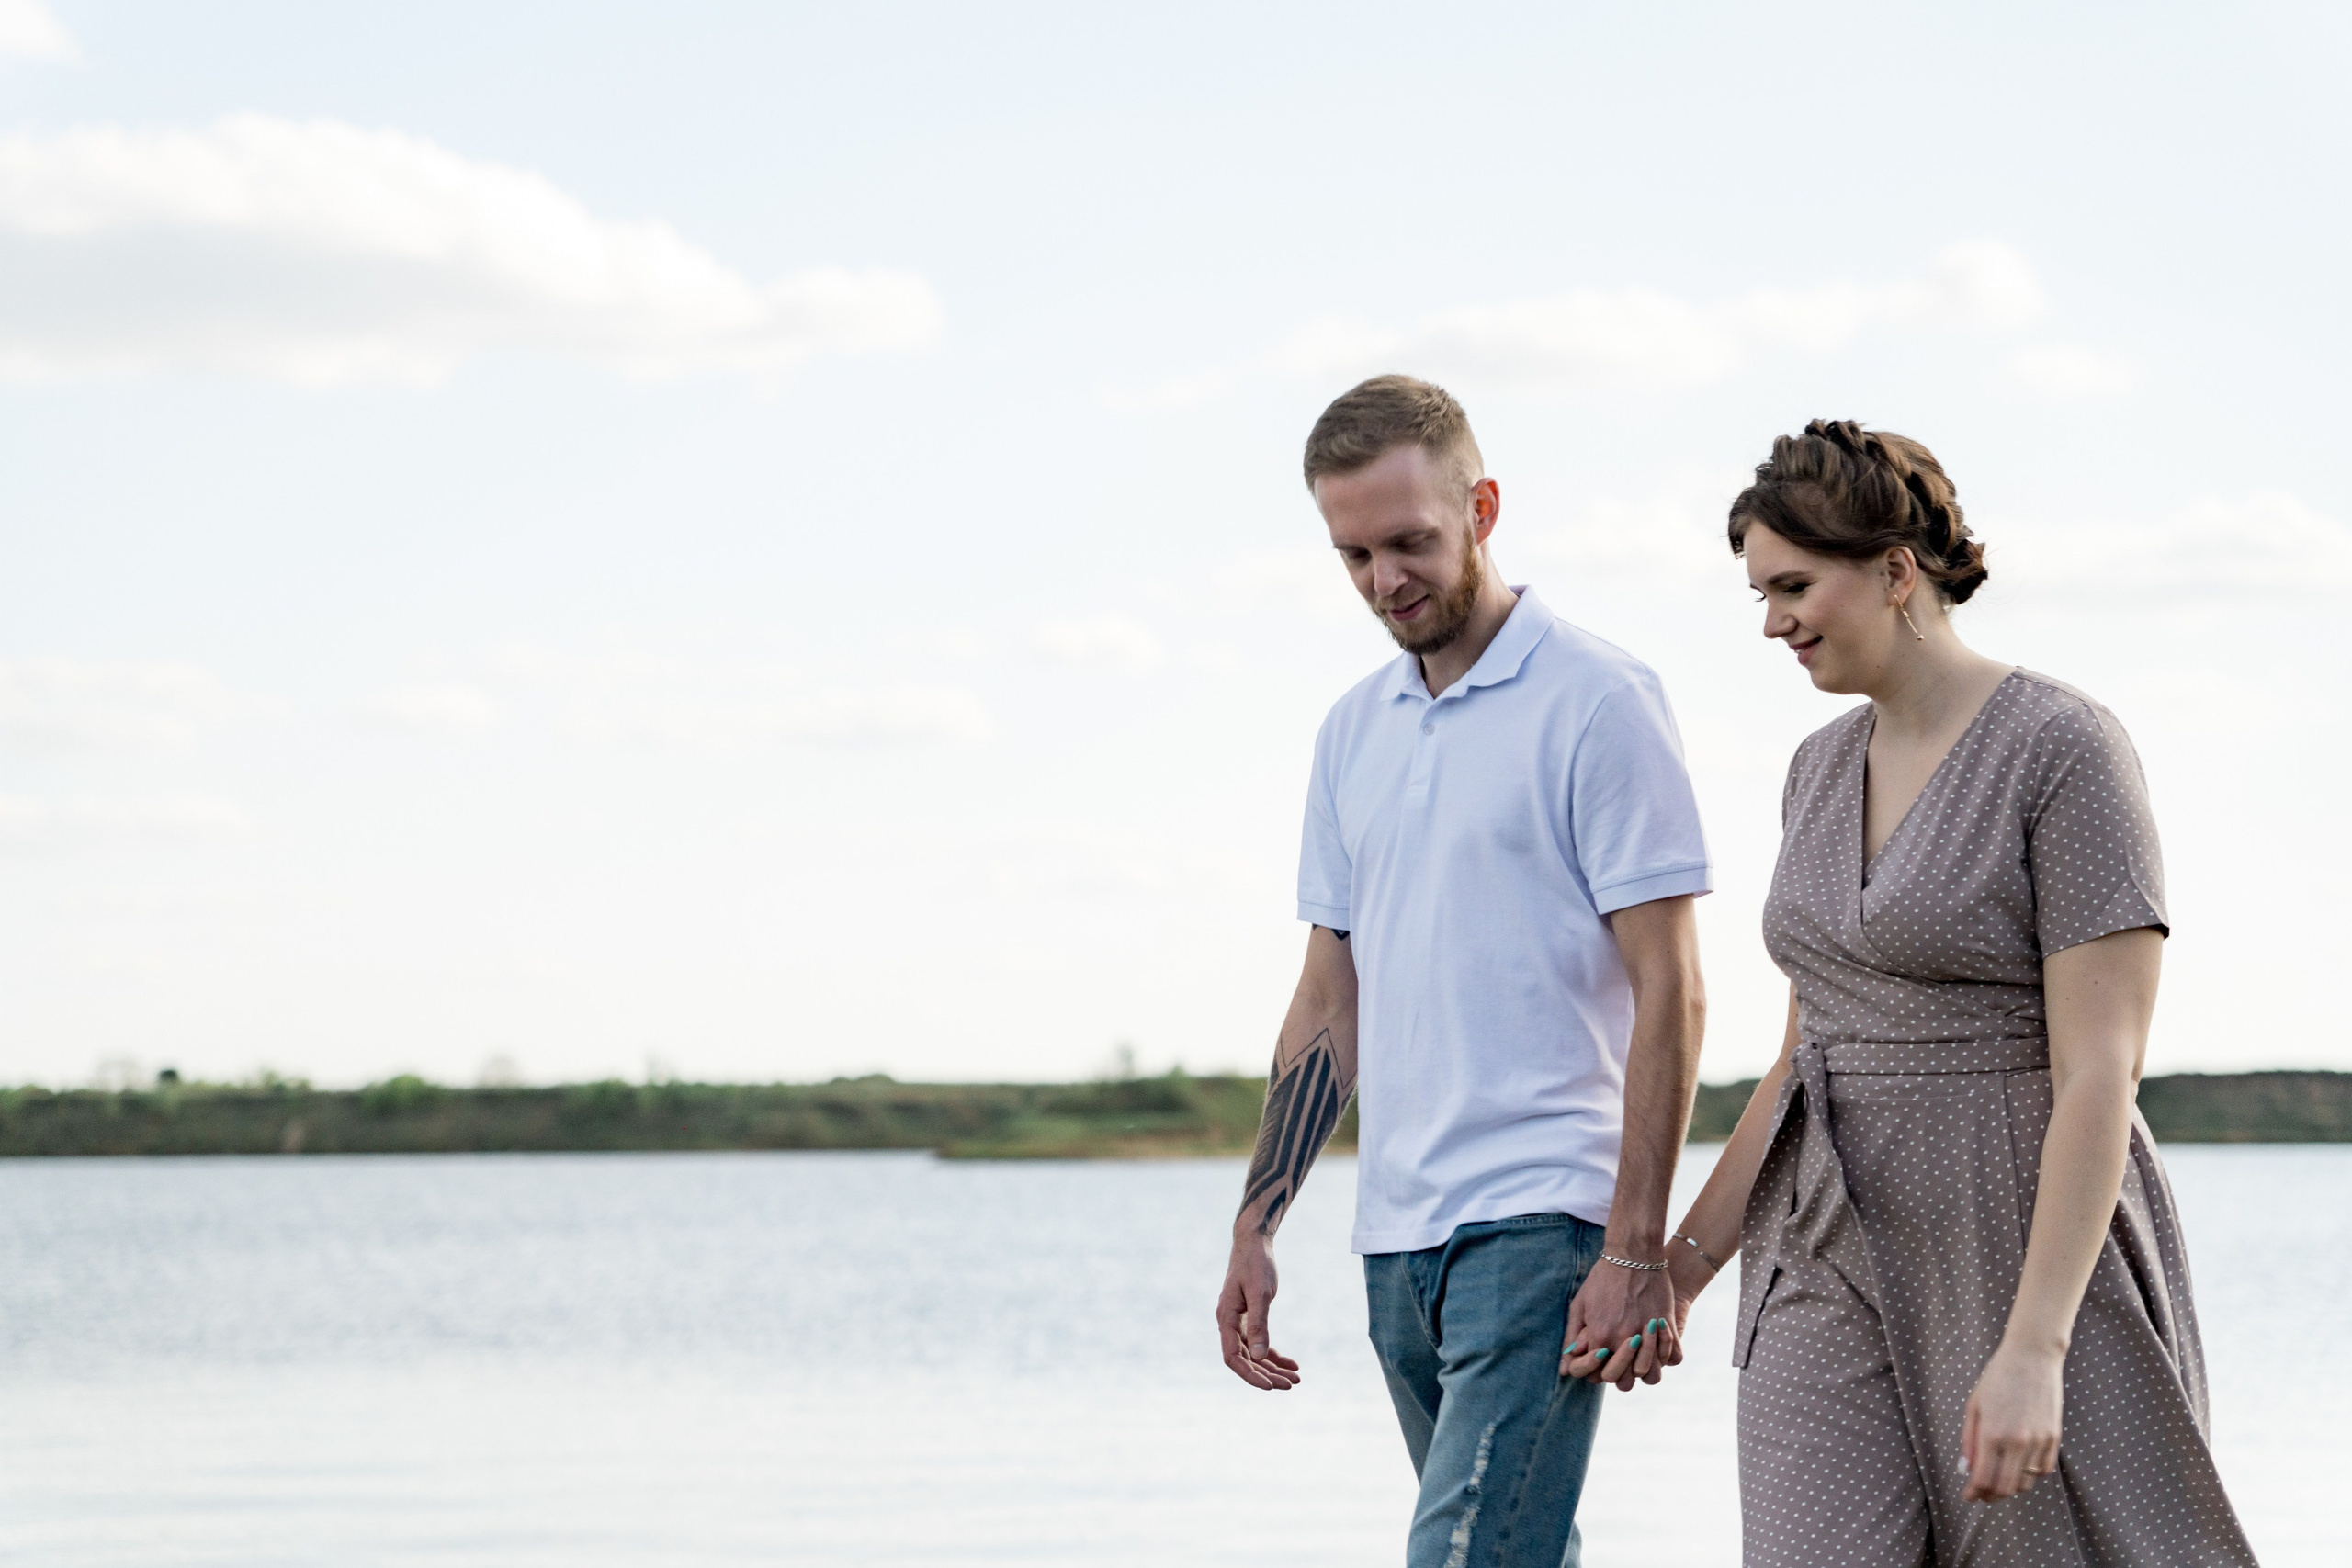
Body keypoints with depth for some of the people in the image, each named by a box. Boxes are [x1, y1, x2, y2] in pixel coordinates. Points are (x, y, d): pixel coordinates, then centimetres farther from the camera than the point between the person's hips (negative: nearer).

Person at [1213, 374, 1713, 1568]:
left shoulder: (1596, 703, -6)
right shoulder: (1354, 731, 15)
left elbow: (1669, 994, -10)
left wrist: (1635, 1252, -15)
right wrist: (1255, 1227, 12)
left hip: (1540, 1219, -7)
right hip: (1395, 1235, 7)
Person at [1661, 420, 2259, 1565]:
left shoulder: (2065, 751, -12)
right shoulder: (1823, 770, 12)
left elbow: (2099, 1075, -18)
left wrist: (2033, 1346, -24)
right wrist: (1687, 1256, 17)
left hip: (2027, 1257, -6)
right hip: (1830, 1257, 6)